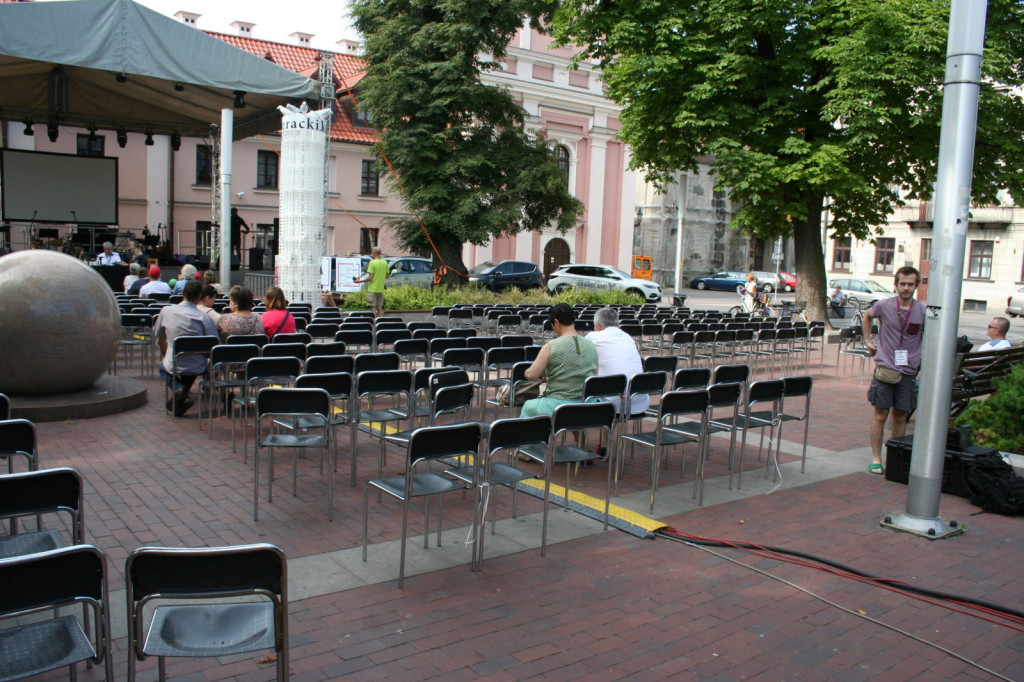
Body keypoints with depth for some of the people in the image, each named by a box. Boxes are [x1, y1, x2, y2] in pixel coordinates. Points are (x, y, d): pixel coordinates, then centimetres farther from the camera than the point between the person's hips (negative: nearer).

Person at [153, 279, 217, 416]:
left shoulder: (166, 311, -7)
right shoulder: (205, 318, -16)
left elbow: (160, 340, 7)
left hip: (174, 367, 0)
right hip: (198, 369, 0)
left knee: (163, 366, 34)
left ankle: (178, 389, 5)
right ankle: (183, 395, 19)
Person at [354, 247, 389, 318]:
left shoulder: (372, 263, -14)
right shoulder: (385, 263, 5)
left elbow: (370, 278, -17)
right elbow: (387, 276, 12)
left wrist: (359, 281, -7)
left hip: (372, 289, -6)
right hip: (381, 289, 6)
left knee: (373, 308, -2)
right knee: (380, 308, 10)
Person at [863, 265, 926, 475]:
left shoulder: (923, 311, -3)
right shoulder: (884, 306, -4)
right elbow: (867, 317, 18)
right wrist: (867, 341, 10)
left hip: (908, 371, 1)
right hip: (885, 369, -1)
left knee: (901, 416, 9)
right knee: (880, 415, 1)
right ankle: (876, 459, 10)